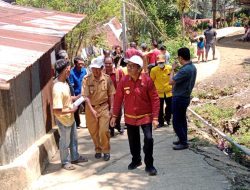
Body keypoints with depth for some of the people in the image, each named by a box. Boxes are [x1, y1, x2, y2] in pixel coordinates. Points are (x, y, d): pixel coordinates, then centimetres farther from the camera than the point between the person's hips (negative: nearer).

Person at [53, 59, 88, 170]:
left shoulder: (64, 82, -2)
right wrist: (71, 110, -20)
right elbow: (57, 111, -31)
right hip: (63, 120, -9)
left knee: (73, 139, 24)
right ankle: (65, 162, 32)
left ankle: (75, 157, 43)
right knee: (65, 142, 12)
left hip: (70, 118, 9)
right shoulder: (58, 88, -32)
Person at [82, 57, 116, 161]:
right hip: (91, 108, 1)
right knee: (93, 131, 10)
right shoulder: (87, 79, -10)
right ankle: (98, 149, 32)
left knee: (104, 130, -7)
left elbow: (111, 94, 2)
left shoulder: (107, 78, -6)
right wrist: (92, 110, -20)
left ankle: (106, 150, 14)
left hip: (104, 107, -1)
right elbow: (86, 96, -13)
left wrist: (111, 108, 1)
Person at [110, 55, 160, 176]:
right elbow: (118, 99, 1)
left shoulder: (147, 80, -14)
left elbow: (155, 99, -11)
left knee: (148, 139, -9)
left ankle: (149, 165, 8)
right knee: (133, 141, 16)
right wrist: (114, 116, 1)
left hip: (145, 116, -3)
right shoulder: (124, 81, -7)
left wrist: (155, 118, -14)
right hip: (130, 117, 3)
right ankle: (136, 160, 39)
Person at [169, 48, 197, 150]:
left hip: (179, 98, -10)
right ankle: (183, 139, 30)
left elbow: (171, 82, -24)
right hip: (185, 97, 10)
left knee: (176, 121, 0)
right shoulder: (192, 67, 4)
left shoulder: (184, 70, -27)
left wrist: (172, 69, -12)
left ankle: (183, 143, 7)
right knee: (182, 119, 19)